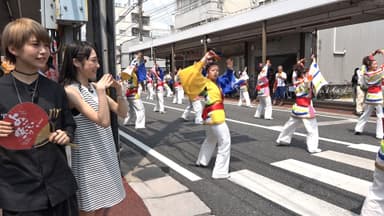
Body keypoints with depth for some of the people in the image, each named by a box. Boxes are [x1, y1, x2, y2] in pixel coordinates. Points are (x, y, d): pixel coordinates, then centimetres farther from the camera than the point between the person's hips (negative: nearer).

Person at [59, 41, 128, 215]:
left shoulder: (94, 87, 5)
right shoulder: (70, 90, -18)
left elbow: (122, 113, 6)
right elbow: (103, 121, -26)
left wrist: (119, 91, -8)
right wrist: (101, 91, -22)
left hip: (105, 154, 7)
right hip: (88, 158, -7)